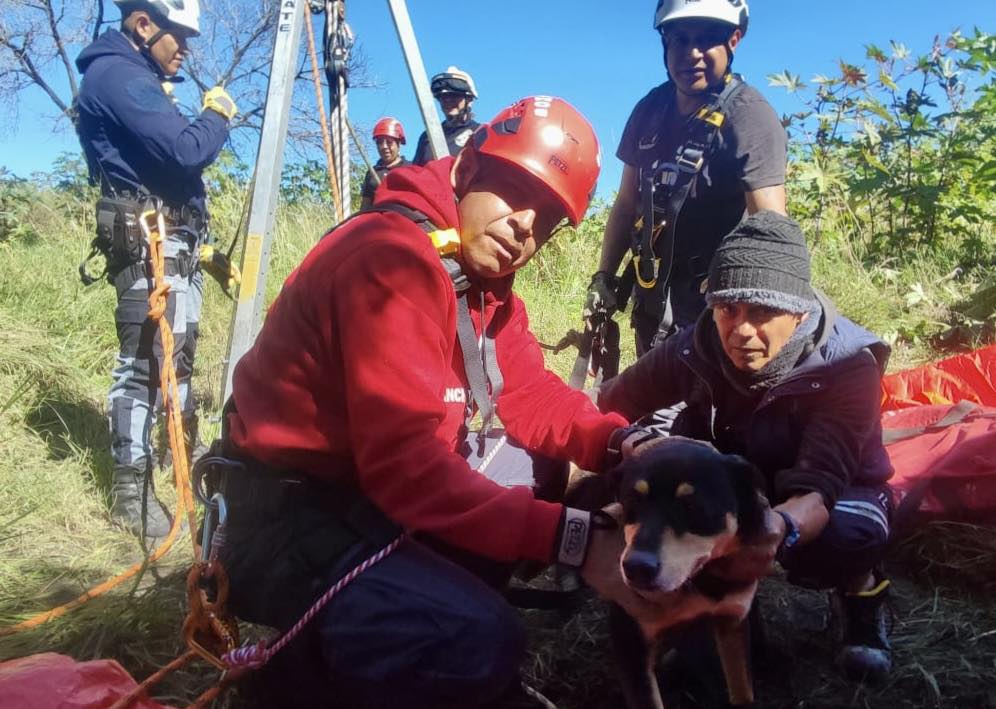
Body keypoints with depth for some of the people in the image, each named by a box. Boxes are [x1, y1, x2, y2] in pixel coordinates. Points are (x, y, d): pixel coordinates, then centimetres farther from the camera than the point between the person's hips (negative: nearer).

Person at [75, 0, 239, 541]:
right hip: (149, 244, -11)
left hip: (173, 242, 11)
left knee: (175, 361, 13)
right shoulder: (117, 74, -9)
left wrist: (205, 250, 22)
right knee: (144, 365, -9)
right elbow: (187, 152, -22)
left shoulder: (135, 80, 24)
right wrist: (218, 114, -2)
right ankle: (131, 490, -2)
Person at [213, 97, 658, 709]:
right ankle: (323, 656, 2)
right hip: (291, 516, -10)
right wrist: (572, 539, -34)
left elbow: (534, 400, 5)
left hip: (380, 492, 10)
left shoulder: (486, 276, 8)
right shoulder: (392, 255, -24)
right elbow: (404, 461, -31)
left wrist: (622, 443, -14)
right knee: (481, 640, -26)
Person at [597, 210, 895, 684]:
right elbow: (610, 408, -13)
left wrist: (780, 527, -63)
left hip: (834, 491, -2)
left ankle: (861, 591, 0)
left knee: (847, 533, -39)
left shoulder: (847, 365, -30)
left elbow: (818, 484, -40)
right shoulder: (695, 348, -21)